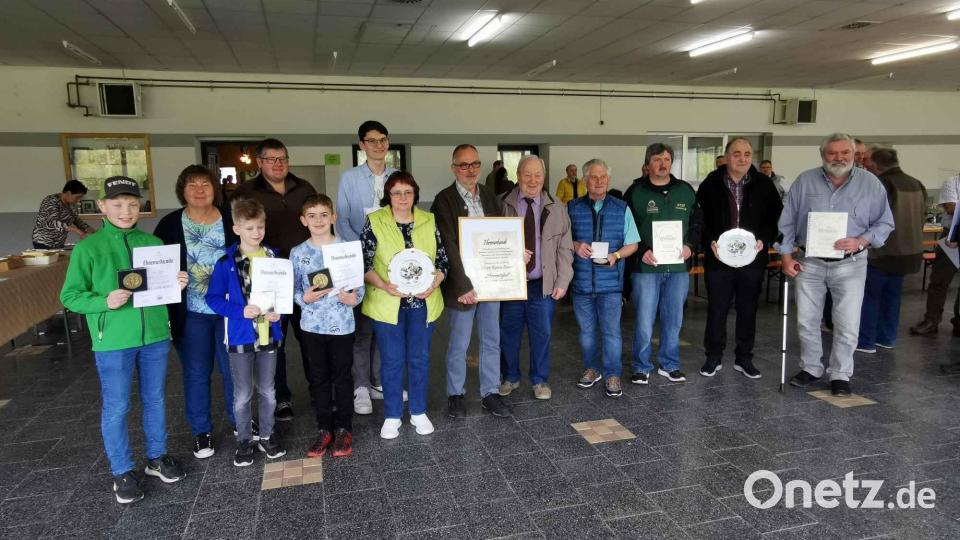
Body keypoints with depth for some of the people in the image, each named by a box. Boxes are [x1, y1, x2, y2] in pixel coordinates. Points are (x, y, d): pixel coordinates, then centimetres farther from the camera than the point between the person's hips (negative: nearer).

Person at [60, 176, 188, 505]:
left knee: (155, 400, 16)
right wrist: (104, 302, -22)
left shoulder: (154, 243, 5)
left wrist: (177, 284, -7)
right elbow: (70, 296, -5)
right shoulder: (87, 248, -6)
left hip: (155, 336, 4)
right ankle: (122, 472, 22)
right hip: (113, 341, -3)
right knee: (116, 408, 6)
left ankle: (157, 457, 33)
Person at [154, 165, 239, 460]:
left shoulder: (232, 219, 0)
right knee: (196, 373, 10)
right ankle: (201, 431, 26)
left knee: (234, 368, 11)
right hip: (191, 313, 0)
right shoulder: (169, 224, -1)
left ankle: (240, 421, 31)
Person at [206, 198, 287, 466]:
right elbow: (213, 298, -6)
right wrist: (240, 310, -20)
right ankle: (244, 441, 26)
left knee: (267, 392, 15)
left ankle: (267, 436, 32)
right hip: (240, 336, -2)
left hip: (269, 335, 3)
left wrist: (280, 312, -10)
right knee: (243, 395, 9)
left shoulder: (274, 258, 0)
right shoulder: (226, 263, -9)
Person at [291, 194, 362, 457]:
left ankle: (343, 429, 26)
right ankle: (324, 429, 28)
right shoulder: (298, 253, 0)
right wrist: (304, 298, -15)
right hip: (312, 325, 2)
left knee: (342, 377, 10)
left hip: (342, 324, -2)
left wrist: (355, 298, -20)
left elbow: (359, 283, 0)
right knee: (319, 378, 13)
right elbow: (294, 288, 5)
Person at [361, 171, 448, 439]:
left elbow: (442, 259, 6)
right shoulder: (374, 222, -4)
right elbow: (364, 263, -5)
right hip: (387, 304, -2)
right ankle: (392, 416, 22)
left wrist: (434, 283, -12)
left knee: (420, 358, 11)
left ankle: (419, 412, 28)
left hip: (422, 303, 2)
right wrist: (383, 285, -20)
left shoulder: (429, 221, 3)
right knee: (392, 361, 6)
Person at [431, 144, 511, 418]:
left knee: (492, 341, 12)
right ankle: (455, 394, 24)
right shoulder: (444, 200, -10)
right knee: (459, 344, 7)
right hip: (463, 284, -5)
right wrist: (463, 286, -20)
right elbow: (449, 247, -16)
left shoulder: (489, 196, 8)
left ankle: (490, 393, 26)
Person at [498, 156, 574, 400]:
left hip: (543, 284, 1)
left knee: (541, 334, 8)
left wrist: (563, 281, -2)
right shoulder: (501, 204, -2)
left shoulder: (556, 209, 4)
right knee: (509, 334, 10)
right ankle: (510, 378, 29)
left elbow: (565, 248, 4)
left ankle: (540, 380, 26)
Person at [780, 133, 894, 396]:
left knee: (847, 324, 0)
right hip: (809, 263, 1)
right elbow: (787, 221, 5)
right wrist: (786, 255, 1)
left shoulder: (870, 183, -1)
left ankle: (840, 375, 17)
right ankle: (810, 368, 27)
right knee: (806, 320, 9)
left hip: (850, 265, -1)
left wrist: (861, 241, -14)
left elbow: (884, 223, 4)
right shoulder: (805, 181, 1)